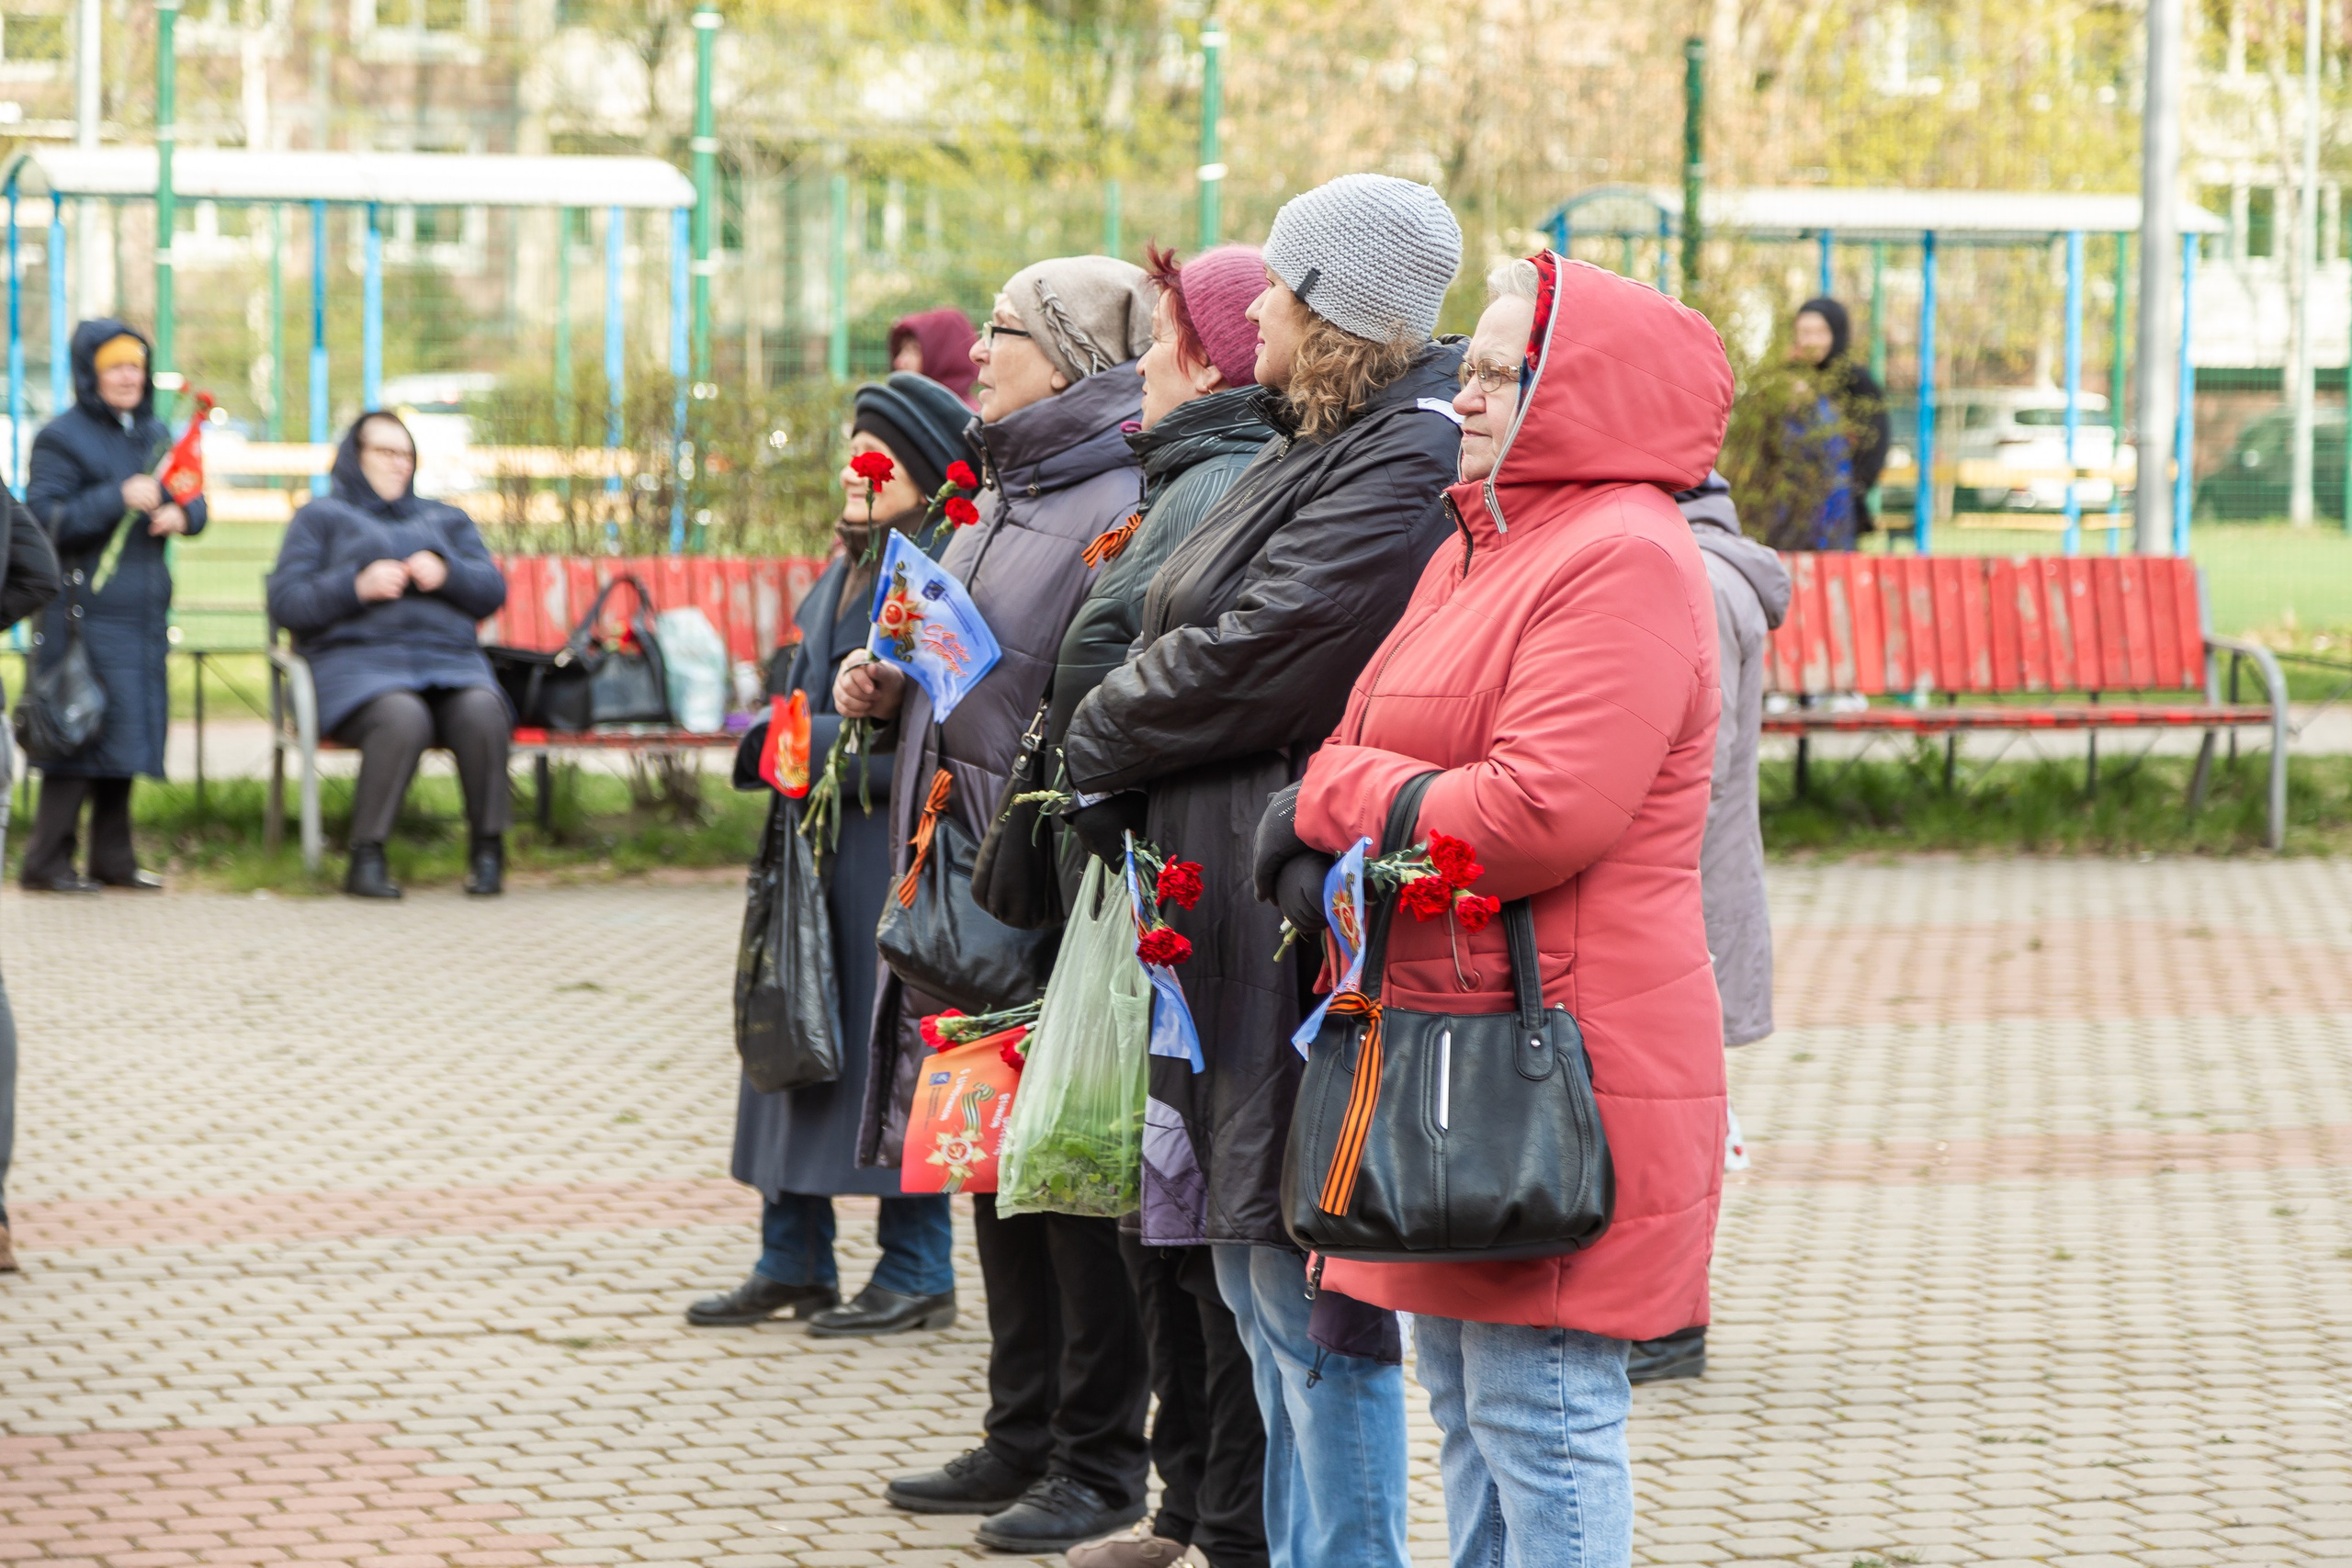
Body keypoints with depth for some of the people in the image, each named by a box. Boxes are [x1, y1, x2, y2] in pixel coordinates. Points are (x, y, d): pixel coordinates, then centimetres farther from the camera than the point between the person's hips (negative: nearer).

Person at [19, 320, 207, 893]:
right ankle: (47, 860, -3)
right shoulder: (62, 438, -7)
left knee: (128, 731, 10)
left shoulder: (155, 435, 15)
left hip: (143, 612, 7)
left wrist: (183, 514, -3)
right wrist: (119, 500, -23)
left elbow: (192, 498, 22)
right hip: (84, 611, -7)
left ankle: (113, 857, 18)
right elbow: (43, 519, -16)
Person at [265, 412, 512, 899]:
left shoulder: (446, 520, 30)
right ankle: (366, 858, -31)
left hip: (447, 658, 3)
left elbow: (492, 591, 16)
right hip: (358, 660, -3)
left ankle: (488, 850, -24)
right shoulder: (321, 517, 19)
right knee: (403, 717, -38)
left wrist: (446, 572, -5)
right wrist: (357, 586, -9)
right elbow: (286, 603, 5)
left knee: (482, 710, -33)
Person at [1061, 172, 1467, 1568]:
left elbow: (1249, 663, -19)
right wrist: (1121, 747, 3)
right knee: (1259, 1274, 16)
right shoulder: (1325, 445, 18)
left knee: (1309, 1300, -6)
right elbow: (1206, 633, 19)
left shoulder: (1411, 461, -15)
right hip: (1236, 914, 11)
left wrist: (1101, 737, -4)